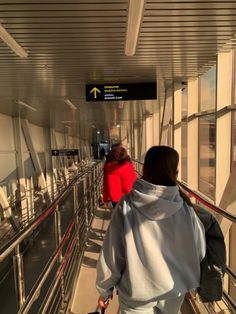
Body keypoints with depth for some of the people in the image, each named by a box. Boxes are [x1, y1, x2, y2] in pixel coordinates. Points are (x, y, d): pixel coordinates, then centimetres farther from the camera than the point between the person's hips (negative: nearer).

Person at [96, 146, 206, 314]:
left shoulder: (126, 205, -23)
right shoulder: (184, 207, -18)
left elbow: (112, 254, -16)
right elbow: (199, 250, -6)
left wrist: (105, 290, 1)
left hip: (136, 293, -1)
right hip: (174, 290, 2)